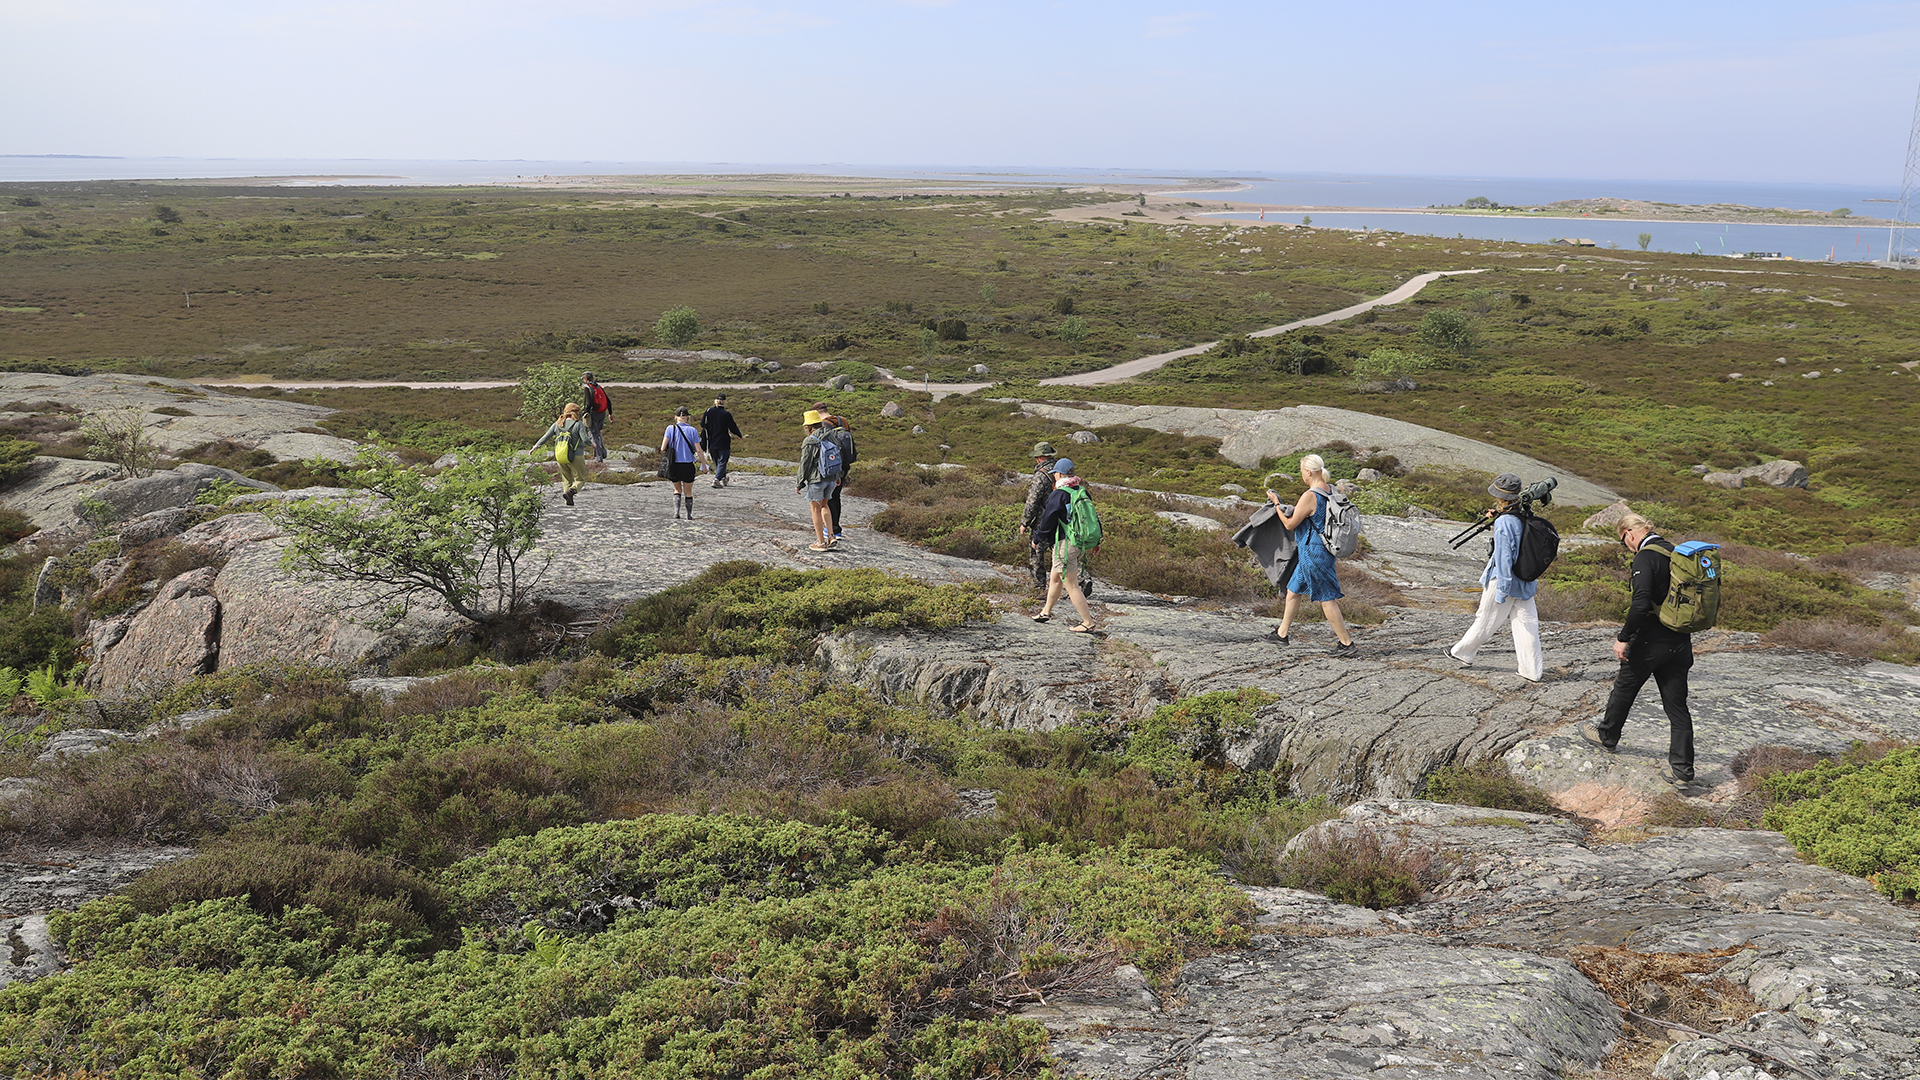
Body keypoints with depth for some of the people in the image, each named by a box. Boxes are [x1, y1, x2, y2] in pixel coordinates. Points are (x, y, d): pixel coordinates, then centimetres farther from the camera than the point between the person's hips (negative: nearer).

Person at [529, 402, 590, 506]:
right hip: (575, 457, -4)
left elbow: (545, 437, 7)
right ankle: (570, 491, -22)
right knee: (580, 480, 6)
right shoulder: (578, 424, -8)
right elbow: (585, 439, -15)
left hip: (560, 458, 4)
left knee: (567, 480, 19)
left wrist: (535, 447, 18)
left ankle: (569, 501, 7)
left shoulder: (557, 424, 6)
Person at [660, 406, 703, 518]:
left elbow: (663, 448, -9)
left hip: (674, 465, 1)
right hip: (688, 465, -1)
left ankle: (676, 513, 3)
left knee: (677, 490, 19)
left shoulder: (670, 428, -3)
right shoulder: (693, 430, -3)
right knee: (688, 492, 15)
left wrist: (663, 450, 14)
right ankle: (689, 516, 23)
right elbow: (698, 450, -7)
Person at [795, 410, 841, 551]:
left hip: (816, 479, -6)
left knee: (816, 509, 5)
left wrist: (799, 483, -3)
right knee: (824, 505, 22)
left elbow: (805, 464, -12)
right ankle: (831, 536, 12)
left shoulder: (809, 442, -14)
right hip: (832, 478, 6)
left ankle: (821, 543, 8)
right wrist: (838, 476, 27)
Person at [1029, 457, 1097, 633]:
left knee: (1071, 585, -3)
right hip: (1080, 543, 9)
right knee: (1054, 579, 23)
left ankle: (1088, 623, -2)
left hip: (1065, 544, -9)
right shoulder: (1082, 492, 8)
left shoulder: (1058, 495, -16)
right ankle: (1046, 612, 37)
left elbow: (1047, 520, -11)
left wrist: (1037, 539, 4)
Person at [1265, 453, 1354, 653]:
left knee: (1326, 598, -1)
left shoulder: (1309, 496, -23)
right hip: (1325, 548, 10)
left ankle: (1346, 642, 5)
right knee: (1293, 590, 20)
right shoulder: (1331, 490, 4)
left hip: (1313, 552, -10)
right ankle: (1282, 633, 32)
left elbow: (1290, 524, -14)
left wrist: (1276, 504, -1)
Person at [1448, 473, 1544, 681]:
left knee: (1486, 620, 10)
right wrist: (1498, 517, 11)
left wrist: (1502, 591, -18)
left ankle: (1463, 653, 29)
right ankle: (1532, 671, 8)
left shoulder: (1503, 524, -22)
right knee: (1527, 623, 7)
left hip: (1503, 579, -6)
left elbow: (1504, 558, -22)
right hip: (1525, 582, 7)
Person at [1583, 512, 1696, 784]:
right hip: (1680, 641, 7)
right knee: (1677, 705, 7)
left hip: (1651, 639, -7)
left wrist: (1623, 638, -17)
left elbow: (1641, 603, -26)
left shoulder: (1644, 558, -16)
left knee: (1624, 689, 17)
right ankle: (1682, 769, 5)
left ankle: (1607, 736, 37)